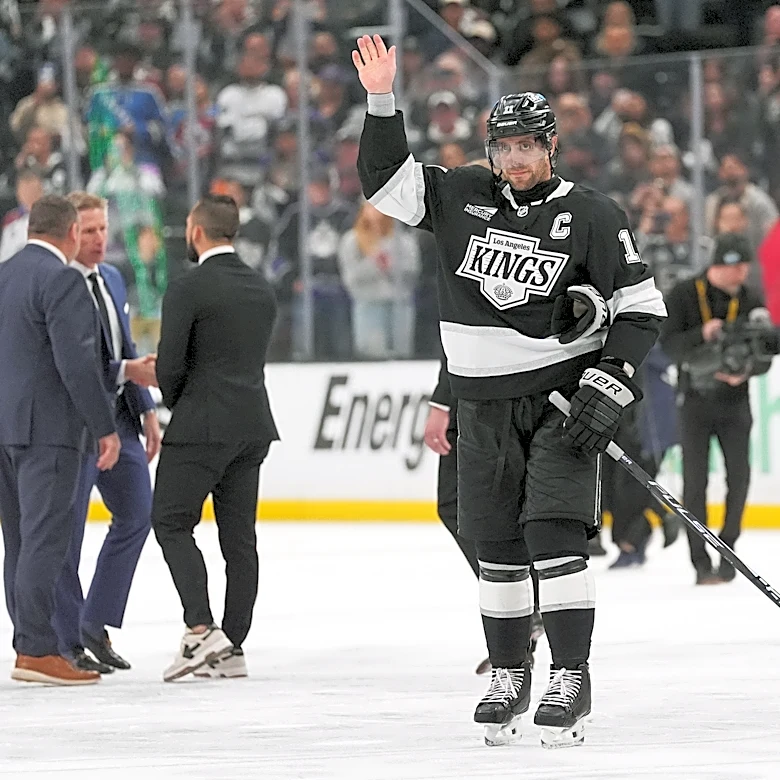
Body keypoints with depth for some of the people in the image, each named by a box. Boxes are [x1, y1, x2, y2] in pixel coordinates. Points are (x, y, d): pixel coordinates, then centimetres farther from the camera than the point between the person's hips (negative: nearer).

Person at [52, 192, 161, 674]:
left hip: (118, 417, 9)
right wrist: (129, 371, -22)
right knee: (67, 532, 0)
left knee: (138, 514, 9)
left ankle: (96, 624, 18)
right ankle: (68, 641, 8)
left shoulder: (112, 279, 13)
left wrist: (147, 411, 14)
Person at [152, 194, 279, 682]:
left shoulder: (189, 289, -11)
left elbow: (170, 367, -13)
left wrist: (176, 404, 9)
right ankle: (232, 648, 8)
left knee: (172, 522, -1)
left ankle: (201, 630, -16)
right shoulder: (262, 289, 11)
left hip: (202, 424, -7)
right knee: (239, 533, 7)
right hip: (254, 428, 7)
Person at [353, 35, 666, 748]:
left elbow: (641, 308, -4)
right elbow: (384, 179, 3)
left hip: (562, 394, -4)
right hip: (486, 401, 4)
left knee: (555, 532, -14)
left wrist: (608, 388, -14)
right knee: (497, 546, 7)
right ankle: (508, 677, 18)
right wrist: (382, 102, -11)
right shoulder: (461, 196, 4)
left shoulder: (591, 217, -5)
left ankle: (571, 679, -11)